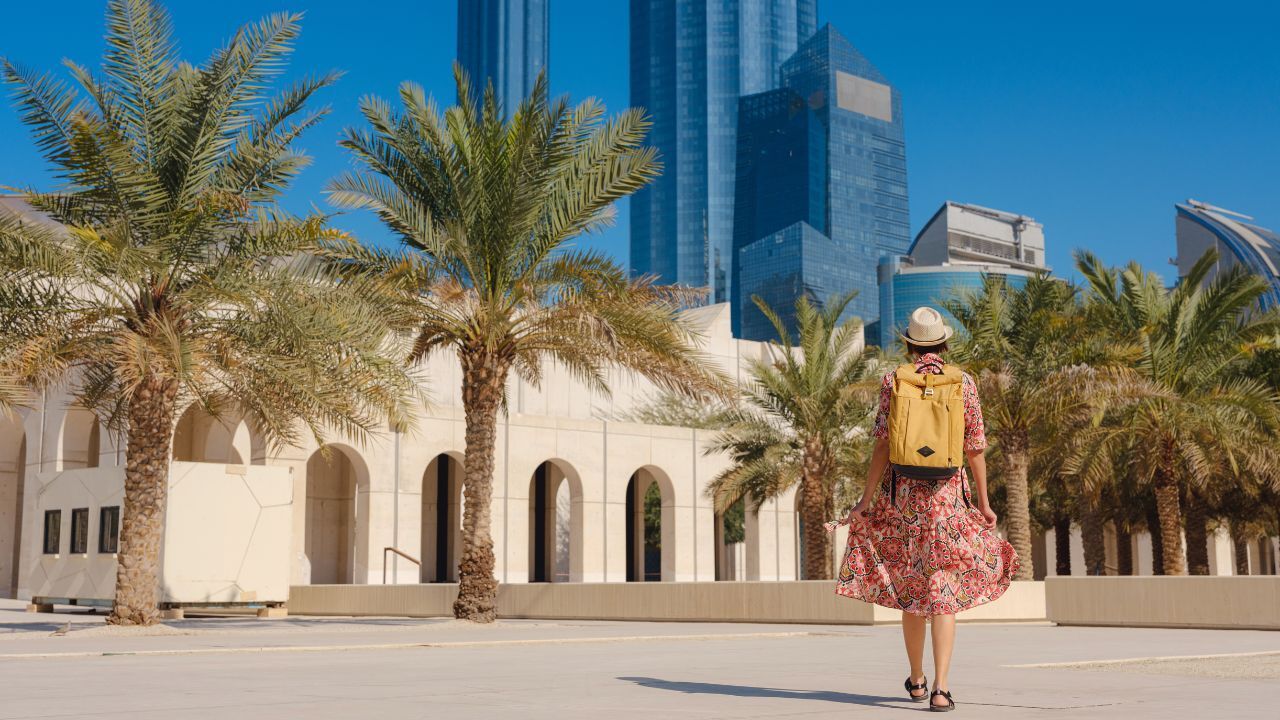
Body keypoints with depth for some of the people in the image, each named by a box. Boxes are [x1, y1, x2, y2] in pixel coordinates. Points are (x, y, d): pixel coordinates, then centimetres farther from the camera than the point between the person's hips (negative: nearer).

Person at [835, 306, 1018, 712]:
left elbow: (883, 445, -7)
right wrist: (984, 502, 10)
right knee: (944, 591, 1)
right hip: (948, 495, -1)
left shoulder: (893, 382, -3)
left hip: (903, 495, 1)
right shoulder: (963, 384, -1)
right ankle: (940, 688, -10)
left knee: (910, 587, 15)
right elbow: (975, 448, 1)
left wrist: (866, 499, -3)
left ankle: (916, 681, 27)